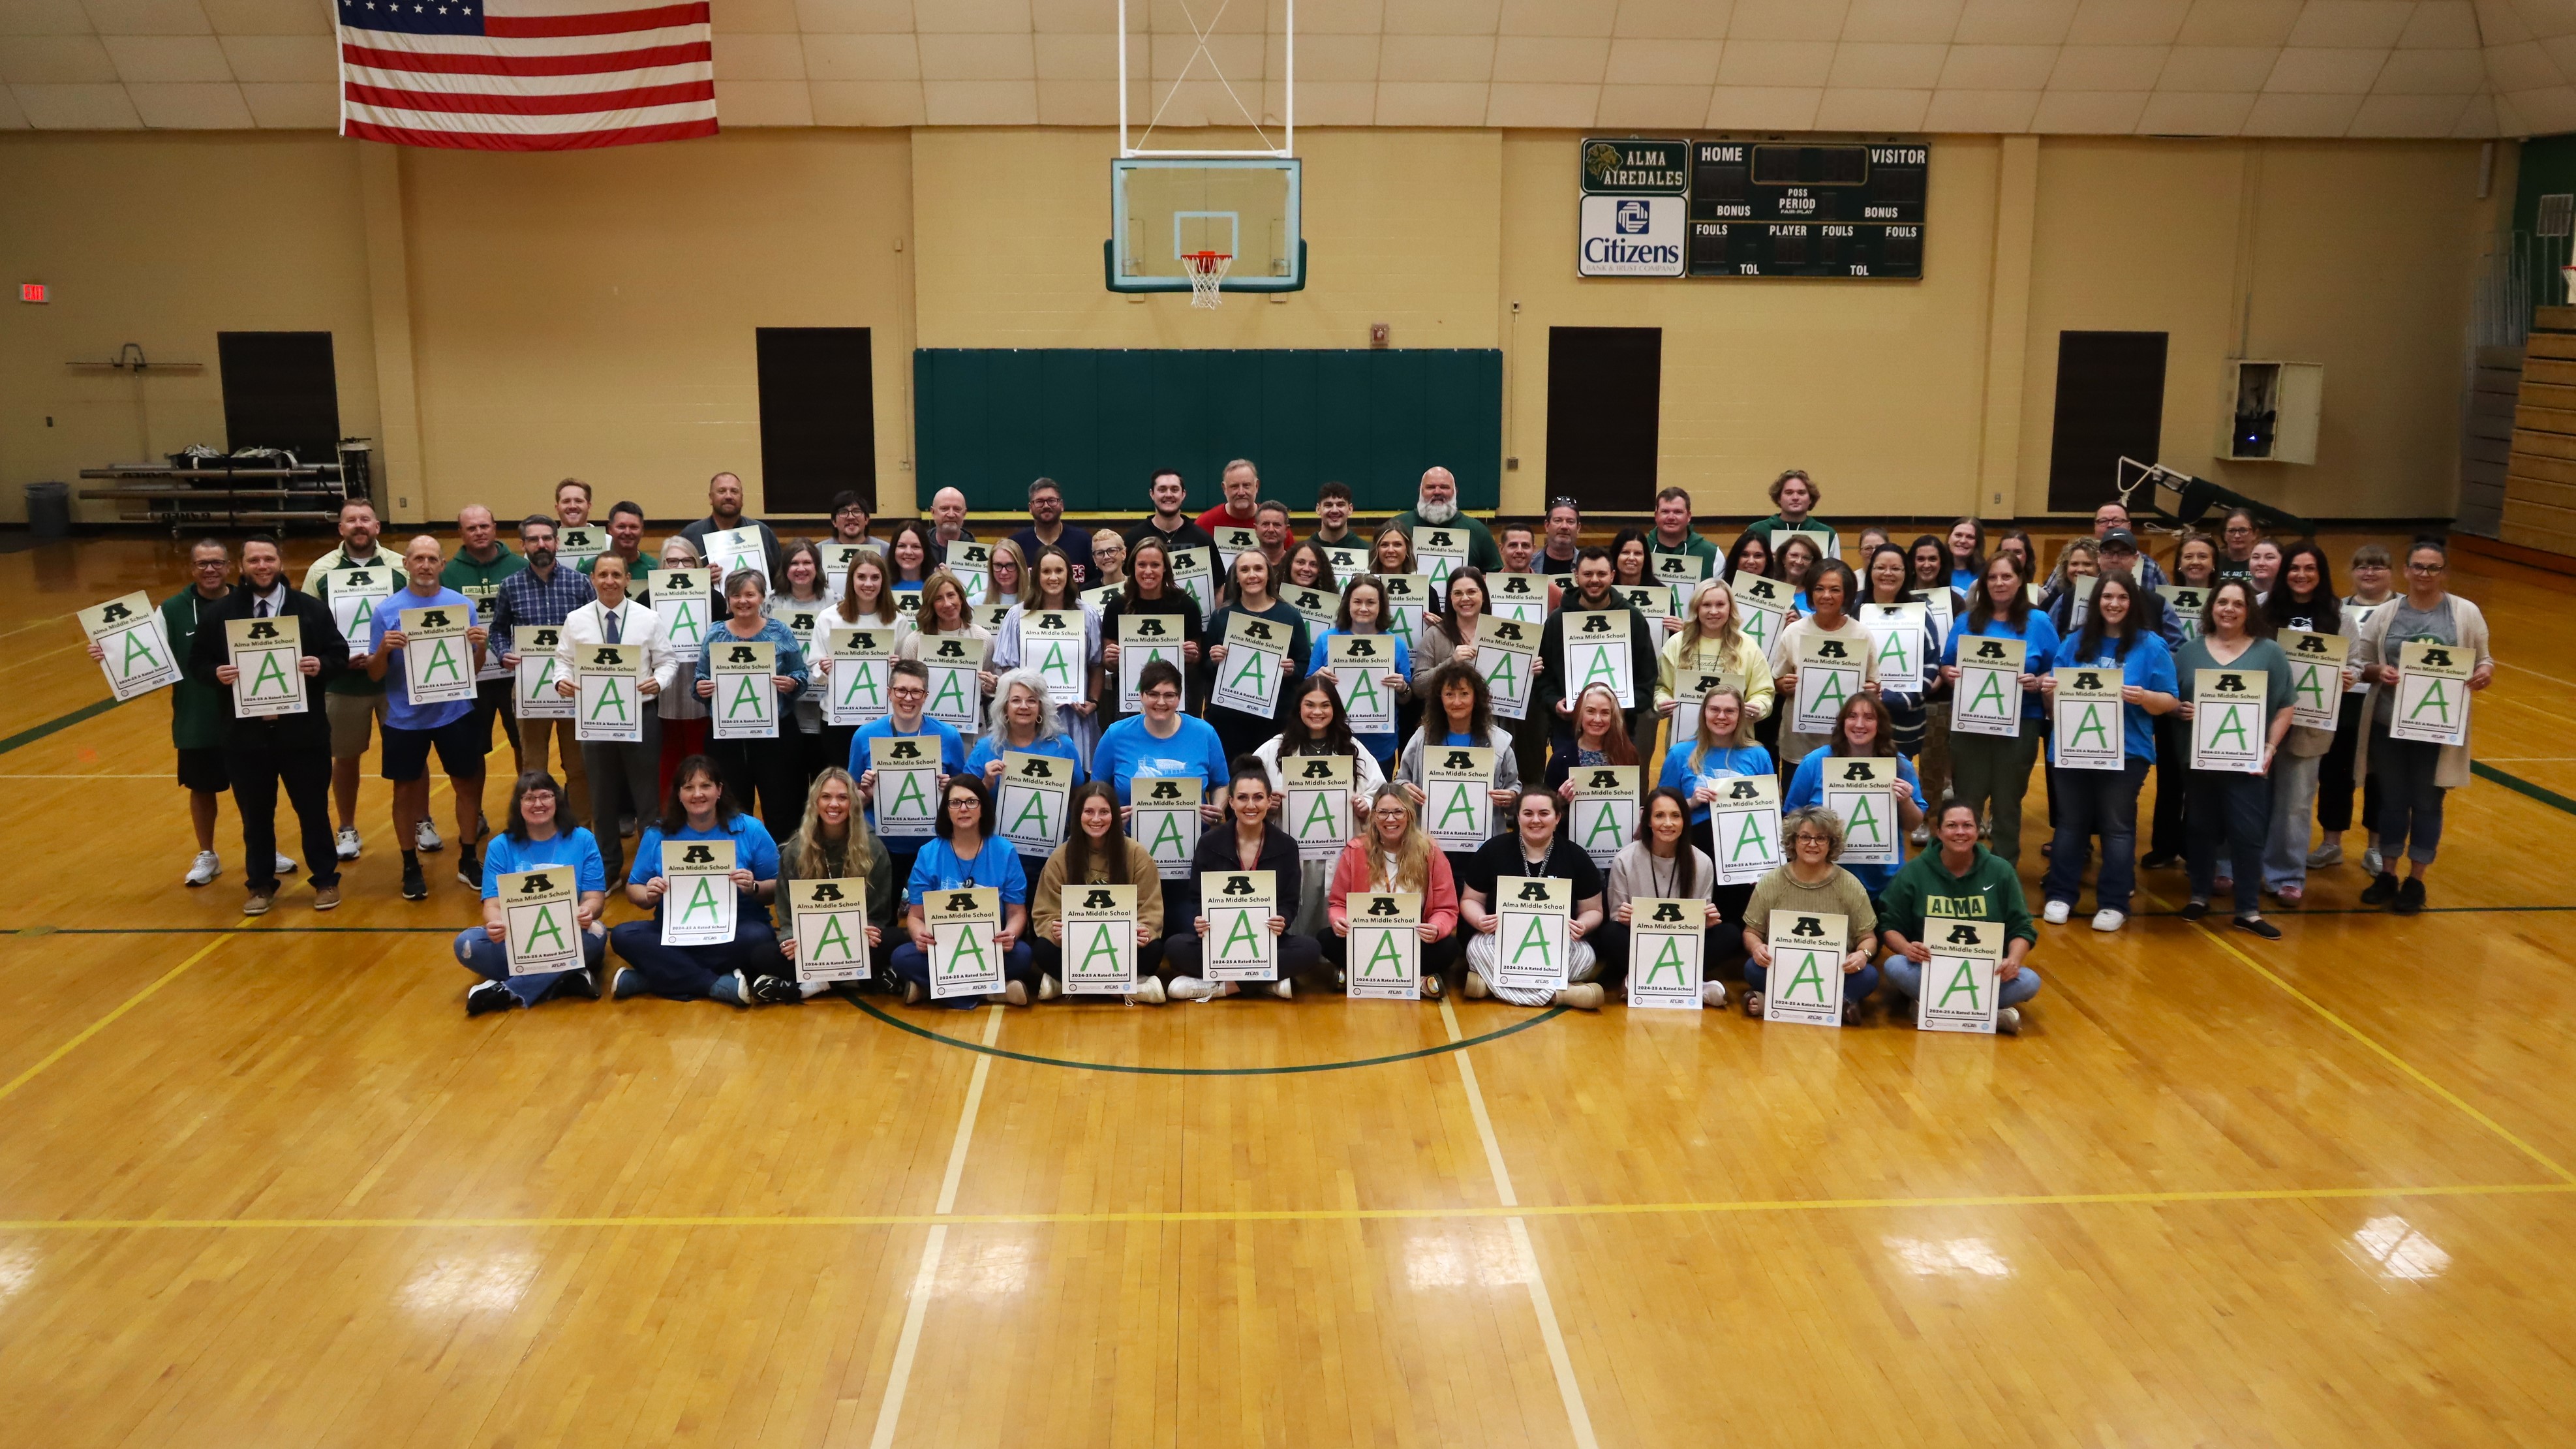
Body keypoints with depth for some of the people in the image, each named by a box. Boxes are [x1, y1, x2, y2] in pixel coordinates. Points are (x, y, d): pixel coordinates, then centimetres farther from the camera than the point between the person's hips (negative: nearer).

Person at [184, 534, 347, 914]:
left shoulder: (311, 608, 0)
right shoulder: (217, 612, 2)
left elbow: (340, 653, 2)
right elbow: (196, 664, 4)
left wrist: (322, 666, -19)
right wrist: (216, 675, -18)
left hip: (303, 732, -1)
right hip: (246, 735, 1)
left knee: (313, 810, 9)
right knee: (255, 815, 13)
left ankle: (326, 879, 24)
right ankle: (260, 884, 27)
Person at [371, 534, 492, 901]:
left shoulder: (462, 605, -2)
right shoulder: (388, 610, -4)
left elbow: (475, 667, 2)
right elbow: (374, 674, -3)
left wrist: (480, 646, -19)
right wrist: (384, 649, -23)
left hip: (454, 712, 1)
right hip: (404, 717, -1)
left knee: (467, 785, 8)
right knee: (406, 790, 9)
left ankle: (468, 860, 24)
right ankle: (411, 867, 22)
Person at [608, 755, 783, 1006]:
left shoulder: (750, 830, 0)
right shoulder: (658, 834, 7)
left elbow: (779, 889, 1)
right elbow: (633, 889, 10)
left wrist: (753, 889, -20)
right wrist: (649, 896, -13)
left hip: (733, 931, -2)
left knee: (758, 937, -36)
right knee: (622, 936, -24)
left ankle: (645, 978, -26)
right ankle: (718, 985, -28)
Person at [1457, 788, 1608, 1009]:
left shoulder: (1576, 857, 2)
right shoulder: (1493, 850, 0)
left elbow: (1592, 910, 7)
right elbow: (1471, 900, 7)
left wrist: (1582, 926, -18)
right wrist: (1480, 921, -17)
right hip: (1501, 939, 0)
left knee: (1585, 956, -31)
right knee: (1478, 948, -34)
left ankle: (1492, 981, -31)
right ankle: (1560, 993, -38)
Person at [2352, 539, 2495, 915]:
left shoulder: (2466, 613, -1)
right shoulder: (2385, 613, 2)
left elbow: (2484, 660, 5)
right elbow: (2358, 661, 5)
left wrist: (2485, 673, -17)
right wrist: (2377, 672, -15)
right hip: (2389, 723, 1)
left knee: (2427, 802, 8)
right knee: (2392, 799, 11)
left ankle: (2416, 881, 20)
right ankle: (2387, 874, 24)